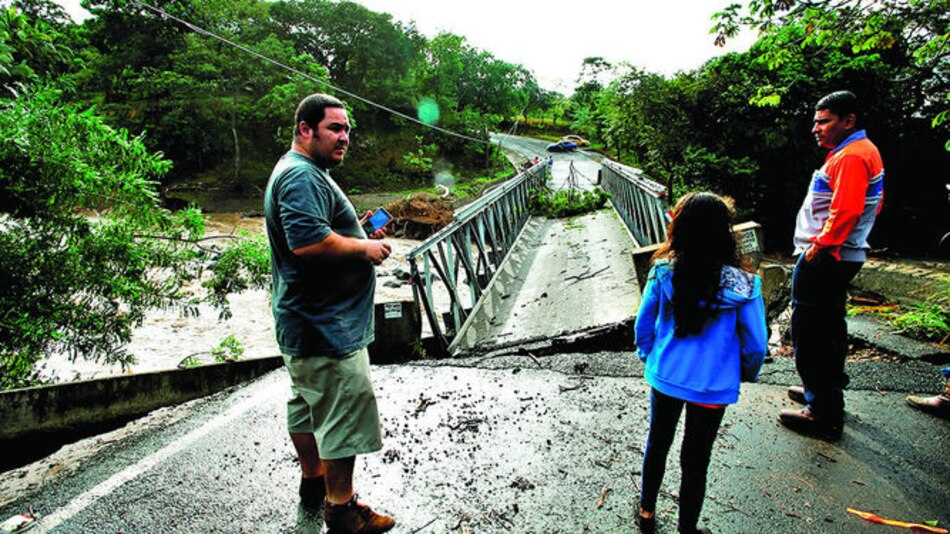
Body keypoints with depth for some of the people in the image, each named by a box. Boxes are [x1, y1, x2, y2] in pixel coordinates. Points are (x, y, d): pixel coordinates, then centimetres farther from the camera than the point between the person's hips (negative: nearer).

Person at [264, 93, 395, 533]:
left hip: (306, 322, 12)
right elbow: (308, 242, -31)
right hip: (326, 326, -12)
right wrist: (364, 248, -18)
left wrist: (356, 231, 13)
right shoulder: (301, 176, -19)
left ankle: (313, 480, 39)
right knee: (346, 412, -3)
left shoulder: (305, 172, 18)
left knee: (307, 403, 21)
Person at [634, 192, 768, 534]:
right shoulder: (743, 285, -17)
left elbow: (644, 324, -2)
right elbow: (756, 345, -8)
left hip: (664, 377, 2)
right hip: (712, 387, -1)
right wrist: (747, 374, 13)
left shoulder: (663, 272, -14)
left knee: (657, 444, 23)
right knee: (695, 461, 15)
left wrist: (648, 356, 16)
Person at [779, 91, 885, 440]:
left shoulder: (850, 157, -17)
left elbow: (845, 211, -26)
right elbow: (874, 205, 24)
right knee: (829, 326, 21)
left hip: (825, 257, -11)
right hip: (843, 256, 11)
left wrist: (820, 245, -18)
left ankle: (824, 414, -1)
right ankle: (829, 391, 35)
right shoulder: (865, 151, 18)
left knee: (810, 332, -7)